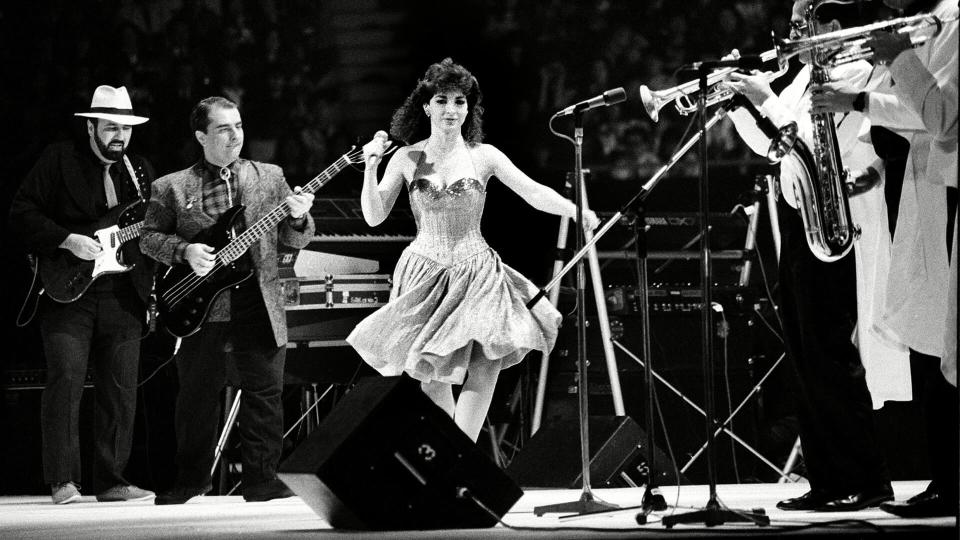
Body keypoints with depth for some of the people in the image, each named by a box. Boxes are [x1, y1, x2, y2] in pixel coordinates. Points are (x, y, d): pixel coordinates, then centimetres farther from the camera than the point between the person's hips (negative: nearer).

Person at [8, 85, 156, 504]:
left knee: (120, 391, 3)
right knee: (65, 379, -14)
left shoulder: (141, 170, 16)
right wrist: (67, 240, -16)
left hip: (124, 296, 5)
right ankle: (62, 481, -10)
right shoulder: (58, 161, 0)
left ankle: (111, 481, 10)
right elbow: (21, 215, -5)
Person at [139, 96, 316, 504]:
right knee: (196, 398, 6)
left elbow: (294, 240, 10)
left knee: (264, 395, -1)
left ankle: (261, 479, 7)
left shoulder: (269, 178, 10)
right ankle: (191, 480, 19)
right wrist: (185, 251, -11)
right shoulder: (171, 188, 5)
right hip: (201, 311, -1)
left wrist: (298, 218, -12)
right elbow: (149, 238, 6)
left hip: (258, 307, 1)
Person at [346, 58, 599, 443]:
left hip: (475, 274, 0)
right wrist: (370, 168, -15)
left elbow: (534, 193, -8)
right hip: (426, 276, 0)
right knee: (431, 377, 2)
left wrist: (573, 209, -26)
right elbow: (374, 217, -1)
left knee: (488, 361, -19)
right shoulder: (407, 159, 1)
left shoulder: (484, 157, 0)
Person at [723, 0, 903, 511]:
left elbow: (816, 145, -20)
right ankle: (826, 481, 13)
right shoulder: (807, 76, 17)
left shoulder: (854, 72, -10)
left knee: (829, 357, -9)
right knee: (805, 360, 9)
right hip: (797, 224, 9)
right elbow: (769, 145, 21)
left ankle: (867, 481, -5)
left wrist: (767, 100, -16)